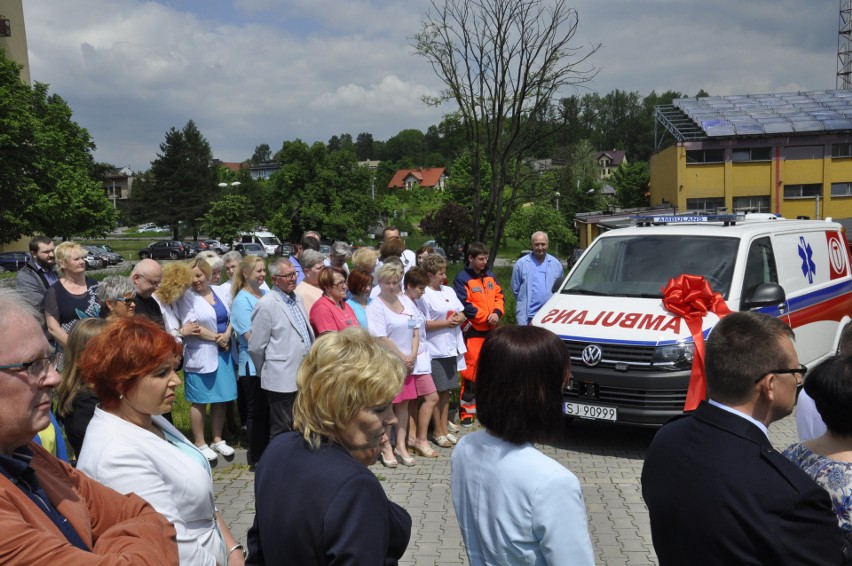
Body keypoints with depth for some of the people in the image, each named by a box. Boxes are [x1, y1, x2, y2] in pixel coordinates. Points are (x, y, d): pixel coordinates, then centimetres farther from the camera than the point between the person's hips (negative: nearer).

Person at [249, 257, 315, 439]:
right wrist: (267, 373, 1)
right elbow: (256, 347, -11)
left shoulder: (298, 299, 11)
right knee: (282, 433, 3)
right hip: (282, 380, -7)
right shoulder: (266, 304, -13)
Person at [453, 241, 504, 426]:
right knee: (471, 371, -8)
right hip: (473, 332, -7)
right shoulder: (462, 278, -7)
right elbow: (464, 305, -14)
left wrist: (497, 313, -5)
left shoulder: (490, 276, 14)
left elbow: (499, 296, 14)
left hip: (491, 331, 7)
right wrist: (486, 317, -13)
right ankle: (466, 412, 0)